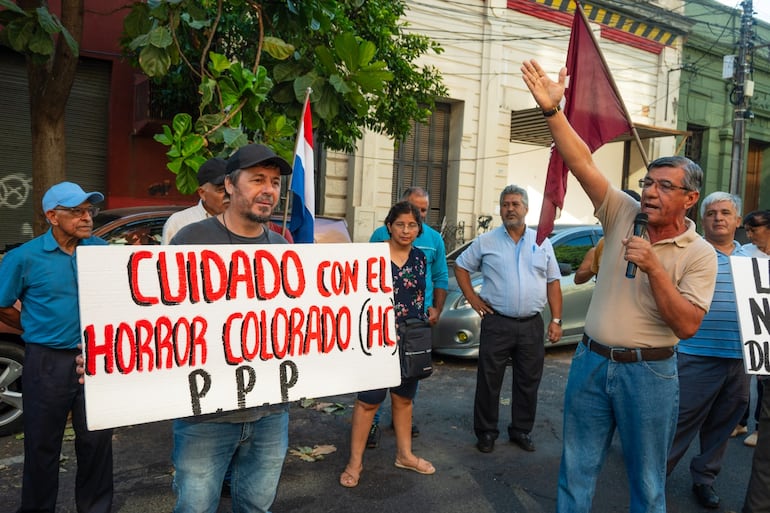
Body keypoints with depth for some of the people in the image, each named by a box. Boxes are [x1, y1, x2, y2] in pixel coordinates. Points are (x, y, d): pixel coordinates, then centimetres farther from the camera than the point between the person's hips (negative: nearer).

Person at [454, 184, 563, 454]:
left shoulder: (542, 243, 8)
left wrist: (556, 320, 3)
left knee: (528, 383, 11)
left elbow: (553, 282, 9)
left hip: (531, 324, 2)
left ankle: (521, 430, 28)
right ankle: (486, 432, 19)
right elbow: (461, 266, 11)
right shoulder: (486, 241, 2)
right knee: (488, 382, 4)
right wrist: (471, 298, 0)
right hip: (497, 323, -2)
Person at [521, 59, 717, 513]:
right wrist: (552, 109, -21)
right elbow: (582, 162, -11)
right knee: (577, 470, 14)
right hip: (592, 361, 3)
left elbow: (687, 325, -15)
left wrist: (653, 267, -24)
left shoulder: (699, 254, -7)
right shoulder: (624, 215, 0)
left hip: (649, 372, -2)